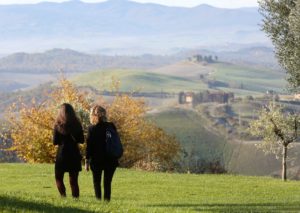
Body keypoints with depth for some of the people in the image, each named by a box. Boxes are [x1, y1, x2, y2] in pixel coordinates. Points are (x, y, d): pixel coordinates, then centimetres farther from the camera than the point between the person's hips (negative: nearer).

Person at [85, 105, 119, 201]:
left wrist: (87, 161, -2)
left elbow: (89, 146, -7)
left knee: (96, 182, 9)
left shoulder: (92, 129, -8)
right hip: (110, 160, 2)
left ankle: (98, 199, -1)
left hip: (96, 160, -2)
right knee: (107, 182, 9)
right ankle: (107, 200, 3)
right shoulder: (111, 126, 0)